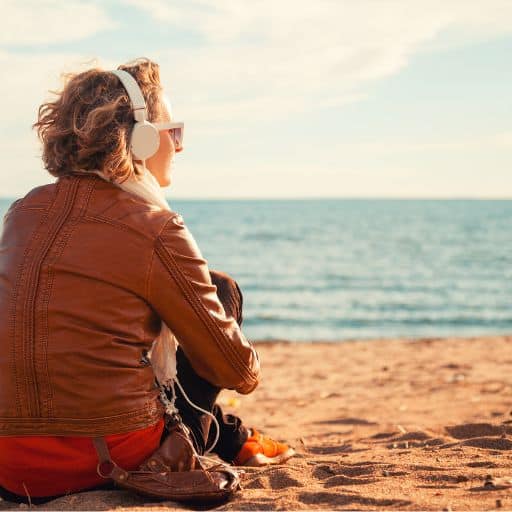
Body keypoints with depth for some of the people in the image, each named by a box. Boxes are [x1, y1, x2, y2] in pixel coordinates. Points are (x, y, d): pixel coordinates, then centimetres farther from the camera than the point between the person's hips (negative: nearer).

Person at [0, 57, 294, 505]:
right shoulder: (155, 229, -11)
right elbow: (235, 369, -4)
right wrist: (250, 370, 21)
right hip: (111, 463, -6)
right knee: (224, 290, 11)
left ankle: (231, 437, 41)